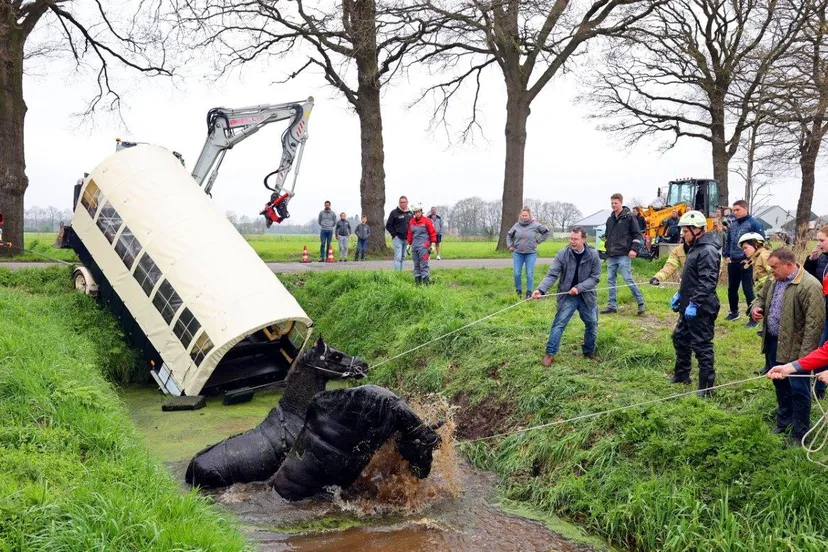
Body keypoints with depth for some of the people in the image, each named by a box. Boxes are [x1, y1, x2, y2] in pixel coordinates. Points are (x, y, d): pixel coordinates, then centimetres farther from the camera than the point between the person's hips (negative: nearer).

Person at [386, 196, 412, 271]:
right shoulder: (394, 213, -4)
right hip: (398, 238, -5)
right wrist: (394, 235, -10)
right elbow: (388, 225, -3)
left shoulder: (409, 213, 12)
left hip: (406, 239, 5)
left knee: (403, 257, 10)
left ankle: (401, 272, 16)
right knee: (398, 257, -11)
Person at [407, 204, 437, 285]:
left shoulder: (427, 221, -4)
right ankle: (417, 280, 13)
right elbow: (410, 234, 20)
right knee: (416, 264, 8)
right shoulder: (411, 222, 11)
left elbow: (432, 233, -1)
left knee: (423, 263, -9)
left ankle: (425, 280, -10)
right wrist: (410, 244, 18)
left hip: (424, 245, -5)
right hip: (414, 246, 5)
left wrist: (432, 244, -2)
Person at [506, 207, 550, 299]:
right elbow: (509, 235, 19)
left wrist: (538, 240, 2)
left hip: (531, 253, -2)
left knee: (530, 274, -2)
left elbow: (546, 232, 6)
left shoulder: (535, 225, -5)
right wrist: (510, 245, 10)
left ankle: (529, 293, 6)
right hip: (518, 253, 2)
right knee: (517, 273, 2)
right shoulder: (517, 225, 2)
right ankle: (518, 292, 17)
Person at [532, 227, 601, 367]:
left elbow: (595, 277, -8)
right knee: (559, 323, -9)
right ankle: (550, 354, -4)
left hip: (587, 296, 2)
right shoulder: (562, 254, -15)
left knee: (592, 324, 12)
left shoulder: (593, 255, -11)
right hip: (567, 296, -2)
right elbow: (552, 275, -18)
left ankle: (589, 351, 33)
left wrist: (579, 288, -21)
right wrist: (541, 289, -34)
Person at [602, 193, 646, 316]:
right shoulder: (610, 219, 16)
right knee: (611, 280, 6)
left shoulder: (629, 217, -4)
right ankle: (612, 306, 11)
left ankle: (641, 303, 0)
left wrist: (634, 249, -15)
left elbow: (637, 234, -6)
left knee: (628, 279, -11)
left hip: (624, 255, -7)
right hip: (611, 256, 7)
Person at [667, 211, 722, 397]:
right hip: (689, 306, 11)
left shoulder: (708, 251, -19)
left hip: (701, 309, -11)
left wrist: (695, 304, -28)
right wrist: (680, 294, 19)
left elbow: (707, 282, -26)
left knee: (702, 346, -4)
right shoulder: (695, 248, 14)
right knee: (680, 338, 22)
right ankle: (681, 375, 38)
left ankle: (706, 387, 4)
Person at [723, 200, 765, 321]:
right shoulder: (732, 224, 11)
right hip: (732, 262, 7)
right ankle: (734, 312, 31)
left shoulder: (753, 223, -9)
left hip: (746, 262, -7)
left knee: (748, 289, -5)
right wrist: (727, 255, 8)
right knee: (732, 288, 15)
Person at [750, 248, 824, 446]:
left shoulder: (809, 286, -21)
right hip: (773, 343, 8)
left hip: (794, 348, -8)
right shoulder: (775, 281, 6)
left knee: (798, 389, 1)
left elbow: (814, 323, -22)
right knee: (779, 383, 21)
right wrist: (756, 307, -2)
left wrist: (805, 354, -23)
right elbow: (761, 296, 24)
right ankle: (784, 421, 39)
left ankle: (801, 434, 14)